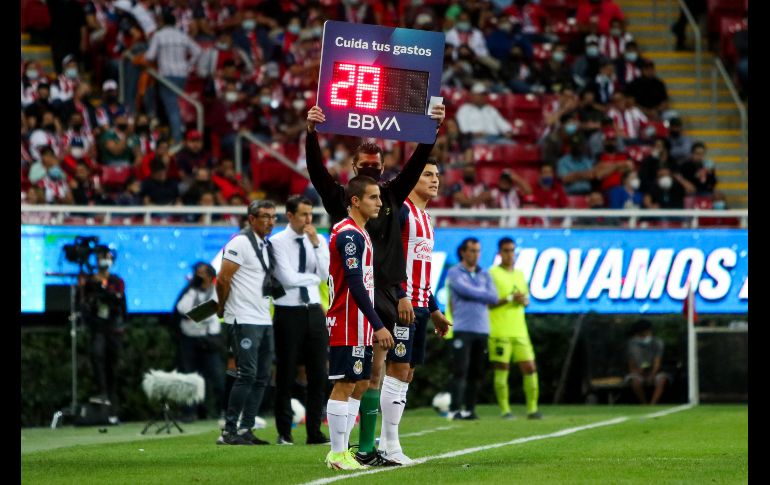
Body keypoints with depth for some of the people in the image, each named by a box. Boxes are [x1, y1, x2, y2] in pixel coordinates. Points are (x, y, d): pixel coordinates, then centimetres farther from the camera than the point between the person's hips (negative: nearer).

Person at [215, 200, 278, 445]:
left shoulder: (266, 246, 16)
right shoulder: (241, 242, -11)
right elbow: (223, 279, -13)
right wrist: (223, 307, -1)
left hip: (263, 320, 9)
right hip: (244, 321, -9)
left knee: (261, 378, 7)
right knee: (247, 375, -12)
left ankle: (246, 429, 11)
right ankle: (229, 431, -9)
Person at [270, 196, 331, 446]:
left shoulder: (319, 241, 9)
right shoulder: (278, 242, -5)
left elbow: (326, 274, -4)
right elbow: (288, 278, -13)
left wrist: (315, 243, -9)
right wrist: (314, 277, -2)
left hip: (314, 311, 4)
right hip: (289, 313, -4)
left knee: (318, 375, 3)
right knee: (286, 376, 2)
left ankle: (314, 432, 8)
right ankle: (284, 433, 9)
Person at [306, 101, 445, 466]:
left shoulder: (392, 195, 13)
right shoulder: (340, 198, 2)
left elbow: (417, 163, 9)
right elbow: (316, 169, -10)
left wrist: (433, 129, -1)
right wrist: (311, 134, -24)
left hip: (385, 295, 5)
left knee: (374, 373, 7)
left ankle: (367, 449, 11)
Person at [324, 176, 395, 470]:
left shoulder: (359, 233, 17)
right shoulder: (349, 234, -15)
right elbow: (355, 284, -20)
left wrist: (372, 326, 18)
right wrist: (378, 325, -20)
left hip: (358, 326, 10)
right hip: (347, 326, -10)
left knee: (360, 384, 12)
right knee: (344, 385, -7)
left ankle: (342, 450, 15)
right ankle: (337, 454, -4)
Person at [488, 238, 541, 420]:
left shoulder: (519, 274, 18)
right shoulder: (492, 274, -2)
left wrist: (523, 300, 1)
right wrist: (509, 299, -17)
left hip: (519, 330, 6)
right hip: (500, 331, -6)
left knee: (530, 367, -1)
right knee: (502, 369, -5)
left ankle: (532, 409, 4)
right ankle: (505, 410, -2)